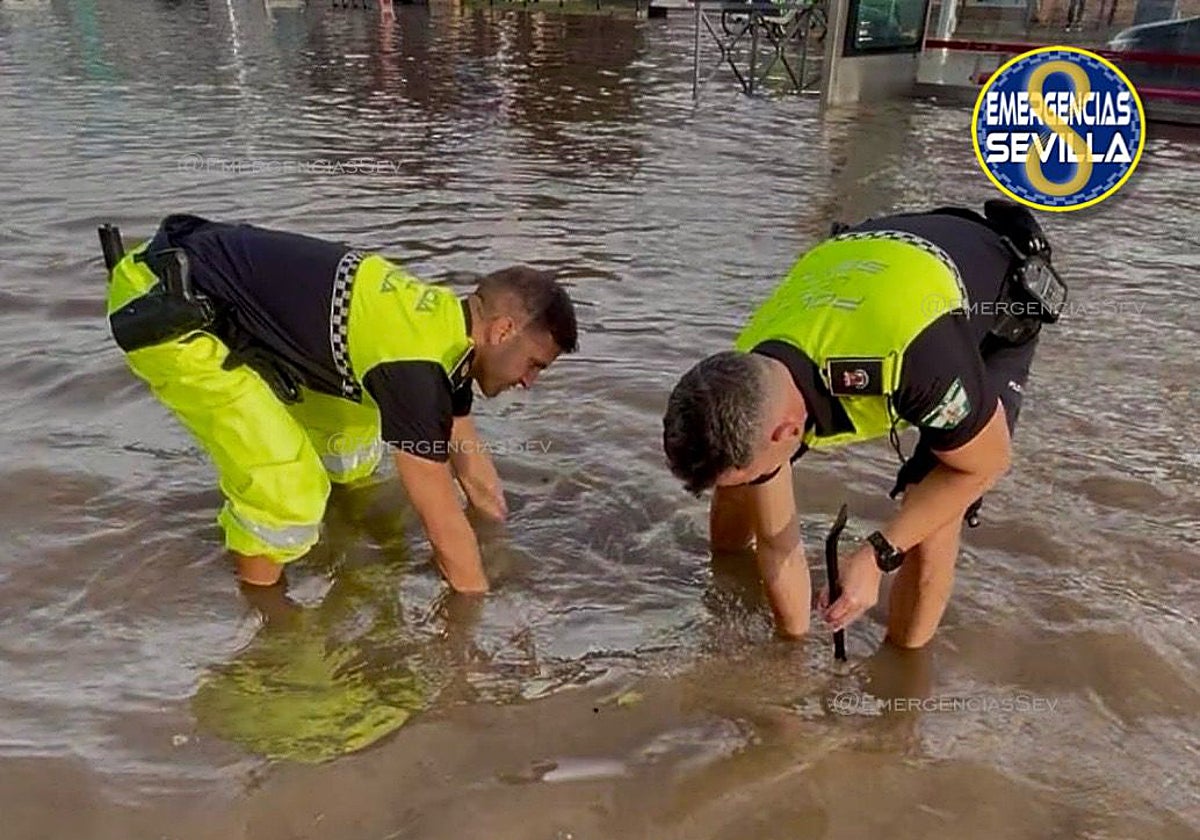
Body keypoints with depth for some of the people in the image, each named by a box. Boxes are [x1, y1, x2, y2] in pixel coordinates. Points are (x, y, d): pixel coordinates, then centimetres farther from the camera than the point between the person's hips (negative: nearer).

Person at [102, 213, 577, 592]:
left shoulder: (445, 324, 2)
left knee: (350, 423, 16)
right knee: (285, 485, -15)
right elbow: (445, 529, -20)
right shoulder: (416, 365, -26)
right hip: (164, 311, -10)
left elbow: (473, 469, 13)